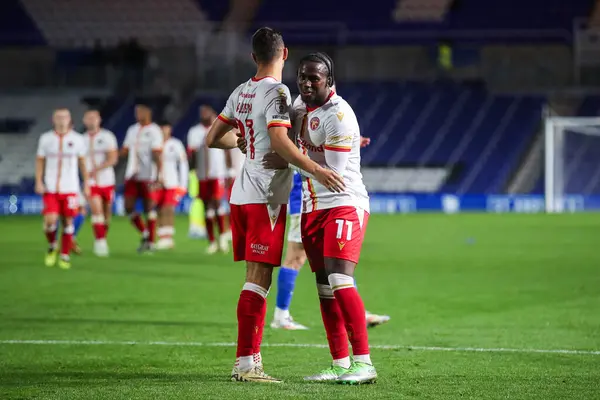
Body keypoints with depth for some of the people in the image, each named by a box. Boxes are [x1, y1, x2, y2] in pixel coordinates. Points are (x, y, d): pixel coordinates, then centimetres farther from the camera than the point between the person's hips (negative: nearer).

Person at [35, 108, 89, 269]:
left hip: (70, 188, 0)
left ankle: (65, 255, 11)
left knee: (68, 221, 0)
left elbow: (82, 162, 9)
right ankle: (52, 247, 14)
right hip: (50, 188, 0)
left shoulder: (76, 139, 2)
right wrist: (38, 182, 0)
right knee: (50, 220, -13)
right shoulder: (45, 139, 2)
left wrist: (86, 183, 7)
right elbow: (39, 161, 9)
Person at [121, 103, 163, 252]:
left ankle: (150, 241, 4)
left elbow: (157, 155, -12)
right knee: (129, 207, 1)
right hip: (132, 174, 7)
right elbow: (125, 151, 22)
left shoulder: (153, 131, -6)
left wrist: (158, 176, -18)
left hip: (147, 176, -7)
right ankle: (144, 233, 18)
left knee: (149, 208, -1)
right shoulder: (132, 130, 15)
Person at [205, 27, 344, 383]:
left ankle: (251, 359, 14)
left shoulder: (241, 93, 11)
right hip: (265, 196, -8)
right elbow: (280, 142, -24)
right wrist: (317, 170, -23)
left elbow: (213, 139, 18)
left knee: (257, 277, 12)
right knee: (259, 278, -8)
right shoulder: (276, 92, -12)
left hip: (242, 194, 8)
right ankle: (246, 362, -10)